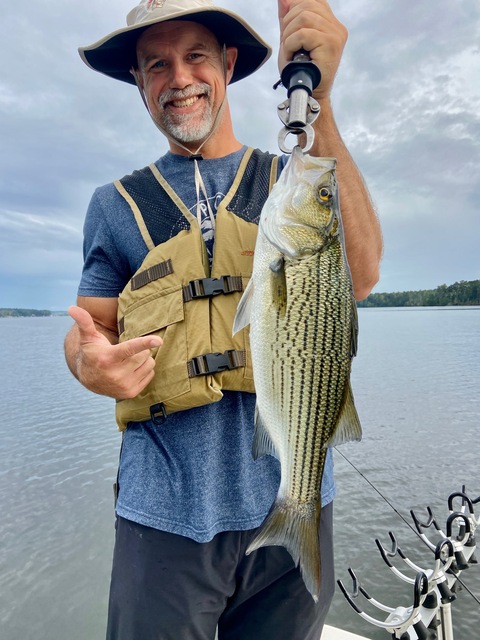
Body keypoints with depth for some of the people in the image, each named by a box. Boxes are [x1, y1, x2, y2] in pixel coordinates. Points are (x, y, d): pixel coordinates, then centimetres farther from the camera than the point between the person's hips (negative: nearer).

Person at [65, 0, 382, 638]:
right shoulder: (118, 204, 5)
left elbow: (357, 274, -15)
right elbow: (88, 325, 7)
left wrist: (315, 103, -23)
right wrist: (90, 363, -17)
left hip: (293, 498, 1)